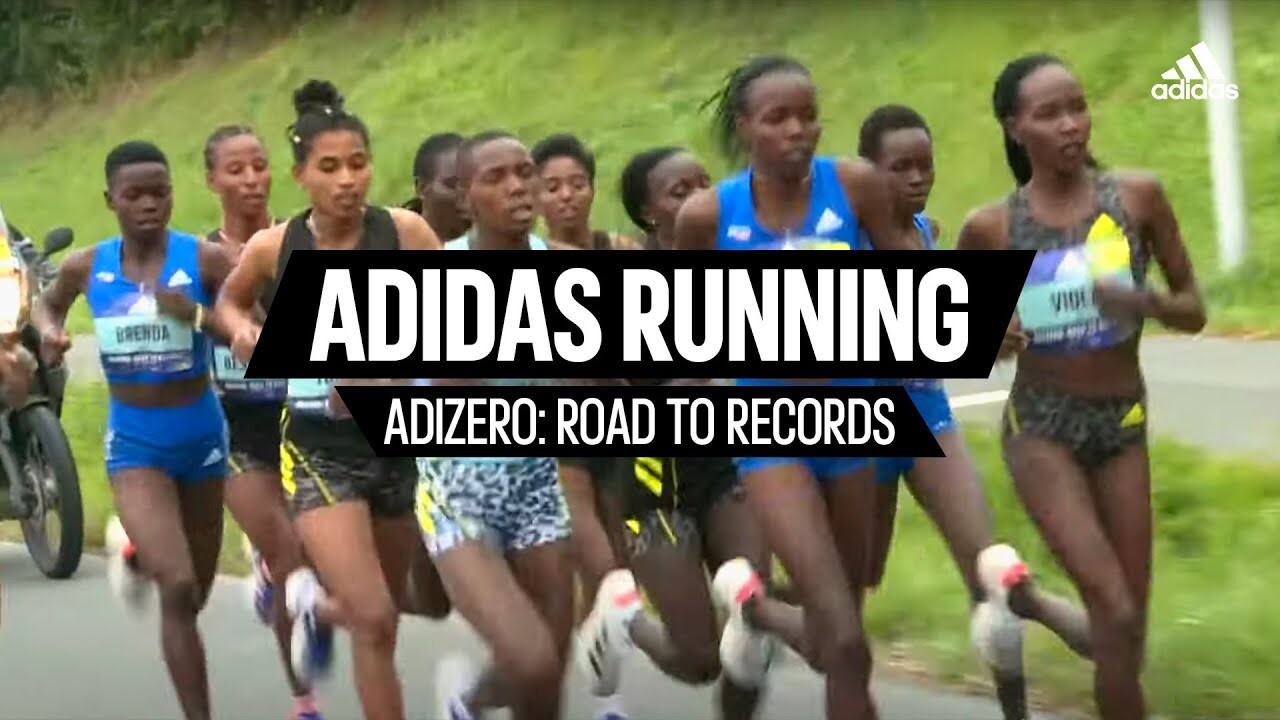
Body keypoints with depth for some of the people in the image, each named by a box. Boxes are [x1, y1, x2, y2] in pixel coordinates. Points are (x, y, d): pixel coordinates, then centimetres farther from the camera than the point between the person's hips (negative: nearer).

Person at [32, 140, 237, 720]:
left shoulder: (205, 259, -13)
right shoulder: (87, 267, -5)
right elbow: (47, 303, 17)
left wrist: (198, 315, -31)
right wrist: (48, 332, -4)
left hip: (201, 434, 1)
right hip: (133, 442, -1)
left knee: (195, 595, 19)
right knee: (178, 590, -19)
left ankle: (135, 552, 55)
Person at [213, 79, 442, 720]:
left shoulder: (405, 232, -10)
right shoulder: (272, 248, -8)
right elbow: (230, 299, 13)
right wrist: (243, 330, -8)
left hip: (400, 440, 3)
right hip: (318, 450, -2)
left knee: (385, 608, 22)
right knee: (374, 620, -16)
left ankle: (315, 604, 57)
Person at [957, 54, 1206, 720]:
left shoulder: (1138, 196, -5)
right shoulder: (989, 228, -7)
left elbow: (1194, 311, 1)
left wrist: (1147, 302, -20)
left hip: (1124, 423, 2)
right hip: (1040, 427, -2)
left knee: (1129, 620, 9)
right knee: (1114, 610, -17)